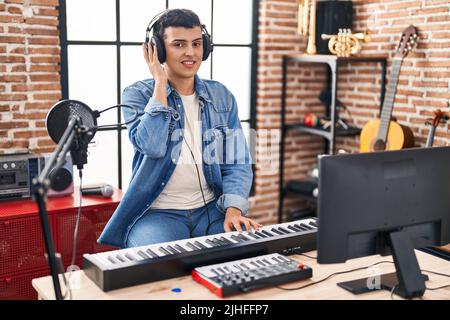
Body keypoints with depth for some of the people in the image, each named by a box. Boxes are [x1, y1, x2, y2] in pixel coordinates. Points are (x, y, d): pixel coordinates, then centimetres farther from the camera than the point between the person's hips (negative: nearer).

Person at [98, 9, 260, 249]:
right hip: (157, 213, -3)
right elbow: (151, 146, -21)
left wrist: (234, 209, -14)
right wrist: (160, 83, -13)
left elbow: (236, 163, 4)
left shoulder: (221, 97, 8)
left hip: (212, 209, 3)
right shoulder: (137, 94, -1)